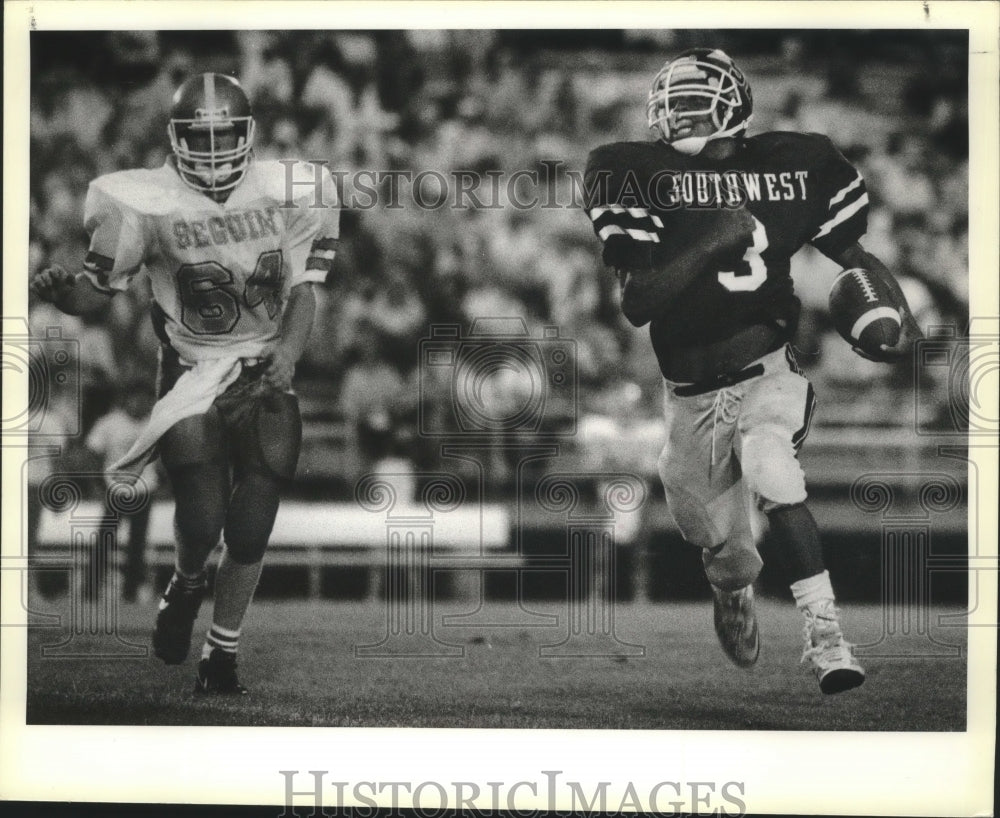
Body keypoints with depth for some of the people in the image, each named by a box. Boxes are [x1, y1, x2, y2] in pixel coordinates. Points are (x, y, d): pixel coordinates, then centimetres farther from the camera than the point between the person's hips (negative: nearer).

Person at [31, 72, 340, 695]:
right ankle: (187, 586, 22)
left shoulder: (291, 194, -5)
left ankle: (223, 653, 17)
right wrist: (60, 292, -27)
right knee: (202, 517, -15)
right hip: (191, 378, -1)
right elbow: (97, 291, -4)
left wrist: (289, 351, -19)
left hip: (265, 377, 1)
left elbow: (303, 293, 0)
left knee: (250, 530, -4)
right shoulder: (147, 204, -9)